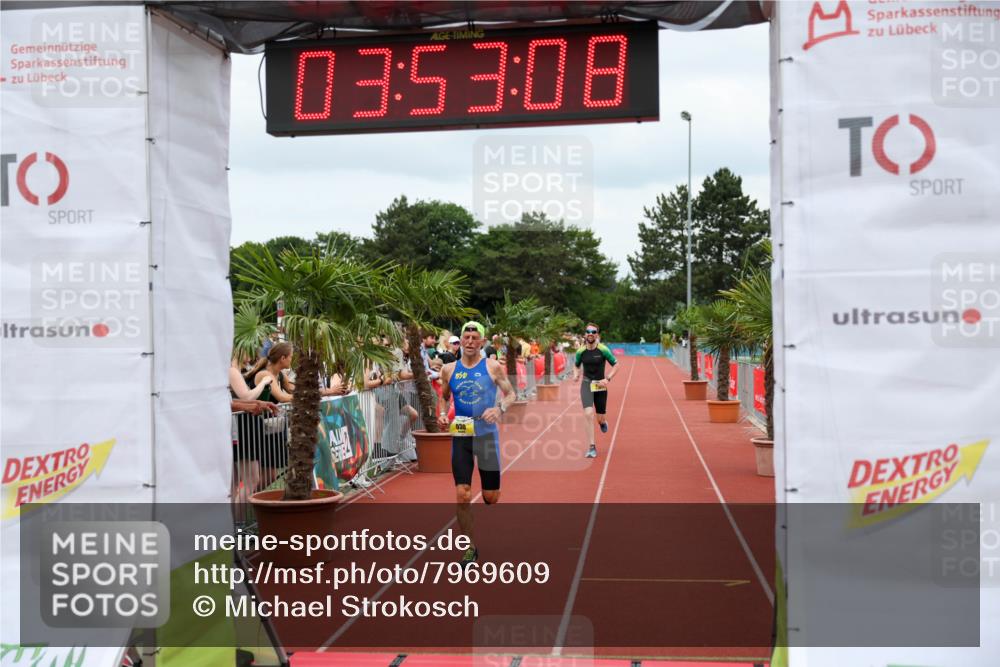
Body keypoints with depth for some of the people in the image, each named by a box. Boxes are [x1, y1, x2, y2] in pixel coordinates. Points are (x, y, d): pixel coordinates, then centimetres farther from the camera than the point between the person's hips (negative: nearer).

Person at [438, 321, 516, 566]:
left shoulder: (492, 367, -3)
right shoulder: (449, 369, 3)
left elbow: (511, 394, 1)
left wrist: (499, 408, -19)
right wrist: (442, 414, -3)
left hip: (487, 435, -1)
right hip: (460, 436, 1)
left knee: (491, 497, 4)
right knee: (462, 495, -5)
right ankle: (469, 547, 11)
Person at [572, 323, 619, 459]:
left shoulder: (603, 350, -12)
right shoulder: (581, 351, -4)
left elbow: (616, 365, -4)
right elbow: (577, 366, 14)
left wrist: (608, 379, -15)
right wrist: (576, 375, -8)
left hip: (600, 385, 0)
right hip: (586, 384, 1)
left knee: (600, 418, 9)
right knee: (588, 414, -18)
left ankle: (603, 422, 50)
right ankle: (592, 447, -9)